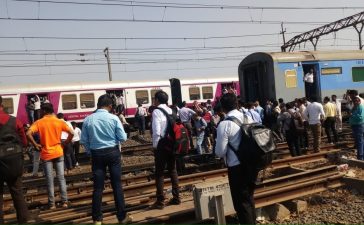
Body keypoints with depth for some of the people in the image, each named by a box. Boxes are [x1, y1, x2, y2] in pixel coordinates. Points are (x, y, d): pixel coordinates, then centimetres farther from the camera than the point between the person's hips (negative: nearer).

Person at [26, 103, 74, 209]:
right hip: (58, 153, 1)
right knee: (61, 178, 7)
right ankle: (64, 202, 9)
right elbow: (71, 133, -8)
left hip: (46, 154, -1)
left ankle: (52, 204, 11)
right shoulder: (59, 122, 0)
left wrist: (35, 145, -5)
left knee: (49, 180, 5)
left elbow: (28, 134, -17)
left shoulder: (39, 122, -4)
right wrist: (65, 143, 3)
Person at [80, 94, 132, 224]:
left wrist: (90, 152, 15)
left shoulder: (88, 119, -2)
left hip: (96, 154, 2)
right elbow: (123, 138, -8)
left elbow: (83, 140, 2)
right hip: (113, 152, -2)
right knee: (117, 185, 7)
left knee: (98, 187, 8)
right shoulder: (113, 118, -9)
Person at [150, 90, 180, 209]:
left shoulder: (156, 111, -12)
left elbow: (156, 132, -19)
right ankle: (176, 198, 23)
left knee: (159, 173, 3)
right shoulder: (171, 110, 6)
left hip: (162, 144, -6)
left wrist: (155, 145, -7)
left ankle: (160, 202, 9)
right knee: (173, 170, 15)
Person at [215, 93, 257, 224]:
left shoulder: (224, 125, -18)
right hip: (251, 162, 7)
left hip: (236, 167, -7)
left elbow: (220, 152, -16)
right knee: (249, 197, 26)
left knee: (241, 201, 9)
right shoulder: (248, 118, 1)